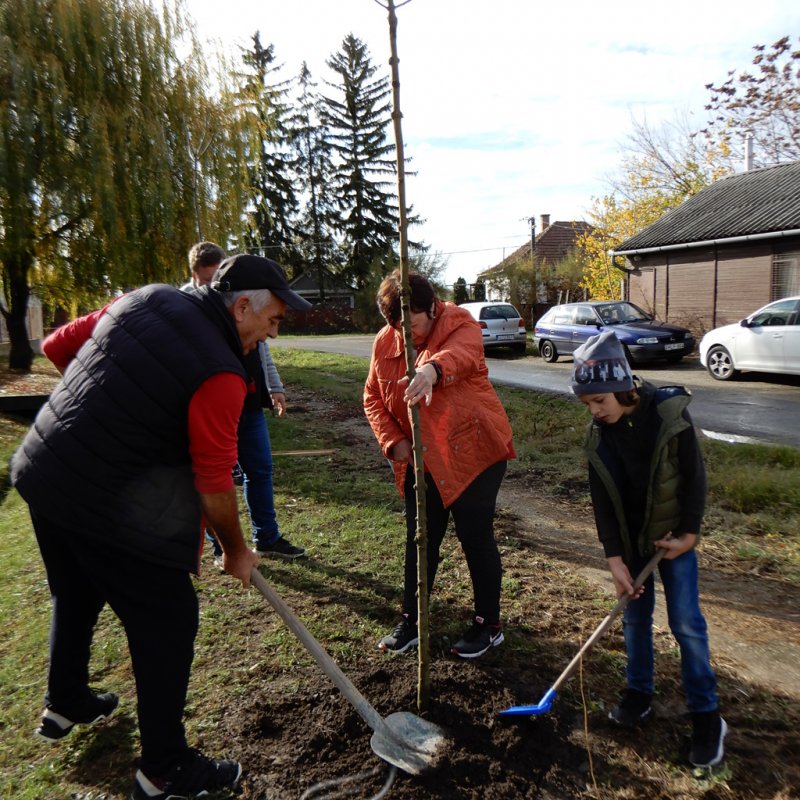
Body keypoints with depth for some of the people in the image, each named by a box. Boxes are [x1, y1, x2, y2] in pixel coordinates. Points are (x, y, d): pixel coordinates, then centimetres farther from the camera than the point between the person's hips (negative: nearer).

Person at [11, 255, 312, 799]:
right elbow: (214, 485, -17)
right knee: (168, 625, 7)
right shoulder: (219, 374, -21)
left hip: (41, 473, 9)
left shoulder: (147, 299, 1)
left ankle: (65, 704, 53)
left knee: (75, 600, 28)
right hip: (110, 509, -9)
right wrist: (236, 552, -2)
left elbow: (59, 347, 9)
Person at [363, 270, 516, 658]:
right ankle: (410, 620, 31)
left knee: (476, 538, 5)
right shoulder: (384, 343, 1)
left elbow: (462, 352, -39)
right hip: (420, 462, 5)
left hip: (473, 452, -5)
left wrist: (432, 369, -61)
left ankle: (488, 624, 25)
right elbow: (373, 398, 7)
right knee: (418, 540, 14)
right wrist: (393, 441, -8)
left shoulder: (459, 325, -14)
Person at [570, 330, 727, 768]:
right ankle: (639, 692, 30)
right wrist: (614, 558, -9)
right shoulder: (597, 436, -10)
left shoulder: (670, 414, -20)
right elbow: (602, 501, -7)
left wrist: (687, 535, -10)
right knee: (634, 616, 11)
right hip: (629, 539, 3)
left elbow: (695, 477, -12)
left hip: (672, 535, -3)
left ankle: (706, 714, 18)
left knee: (686, 621, 1)